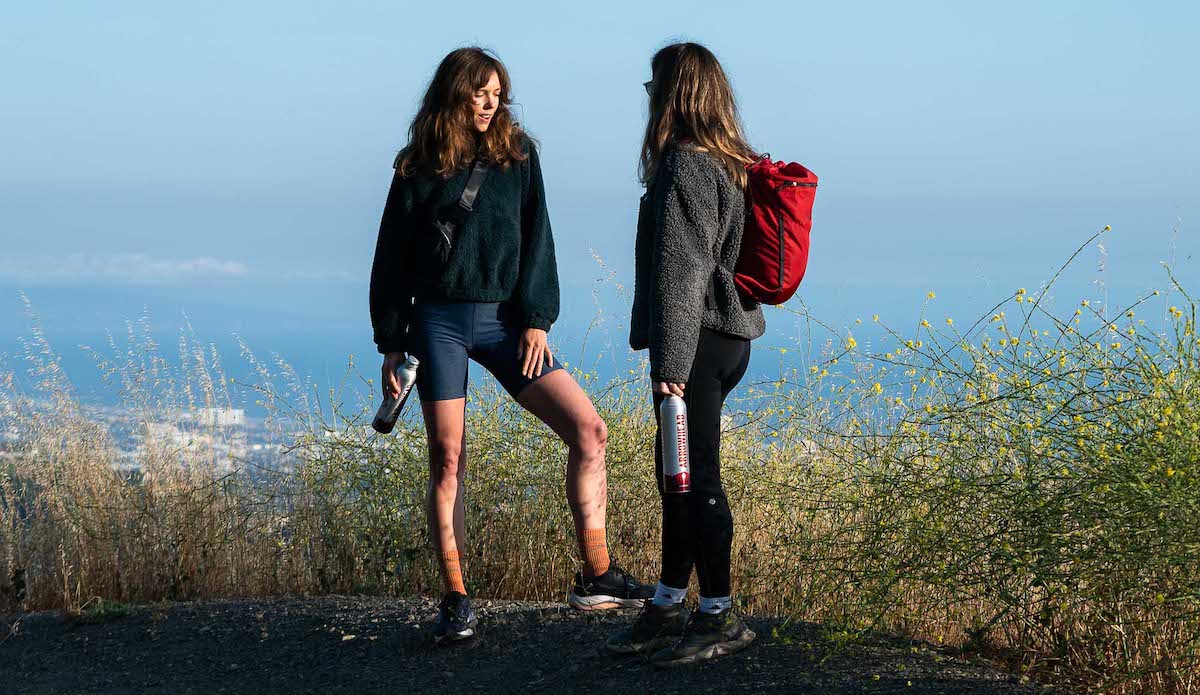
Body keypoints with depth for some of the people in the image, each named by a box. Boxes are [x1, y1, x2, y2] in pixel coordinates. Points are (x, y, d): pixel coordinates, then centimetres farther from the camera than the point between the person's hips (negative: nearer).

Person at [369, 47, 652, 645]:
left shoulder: (517, 154, 8)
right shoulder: (419, 167, 4)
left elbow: (536, 242, 6)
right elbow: (393, 258, 7)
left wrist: (537, 320, -4)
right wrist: (390, 343, 3)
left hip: (503, 320, 2)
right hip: (438, 321, -2)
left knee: (588, 428, -10)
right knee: (447, 460, -4)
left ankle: (596, 577, -3)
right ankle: (455, 600, 4)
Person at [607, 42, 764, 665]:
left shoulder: (687, 167, -15)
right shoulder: (732, 164, 16)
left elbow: (681, 270, -20)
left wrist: (671, 360, -22)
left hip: (698, 341, -10)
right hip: (725, 334, 10)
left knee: (693, 477, -3)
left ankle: (718, 618, 4)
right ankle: (668, 606, 23)